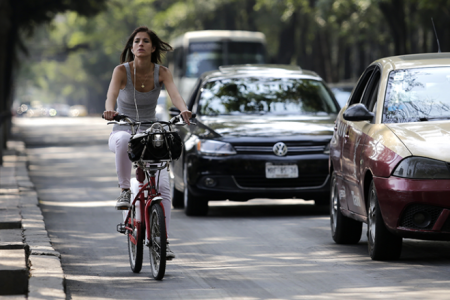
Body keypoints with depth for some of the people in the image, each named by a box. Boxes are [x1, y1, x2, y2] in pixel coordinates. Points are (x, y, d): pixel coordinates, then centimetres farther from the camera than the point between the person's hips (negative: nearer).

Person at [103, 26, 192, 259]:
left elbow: (174, 94, -24)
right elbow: (112, 93, -29)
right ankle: (124, 190, -22)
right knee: (124, 140, -42)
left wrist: (183, 109, -46)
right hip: (123, 132, -2)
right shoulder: (122, 70, -11)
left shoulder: (161, 72, -6)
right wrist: (109, 109, -52)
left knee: (163, 186, -17)